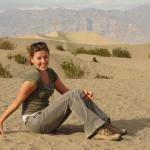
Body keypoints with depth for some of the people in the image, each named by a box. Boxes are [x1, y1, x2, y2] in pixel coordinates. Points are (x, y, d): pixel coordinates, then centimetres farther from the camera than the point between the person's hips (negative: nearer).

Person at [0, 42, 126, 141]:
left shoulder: (50, 73, 8)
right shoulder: (34, 78, -19)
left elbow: (66, 92, 8)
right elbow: (17, 102, -14)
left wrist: (84, 93, -9)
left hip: (45, 118, 8)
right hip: (34, 121, -8)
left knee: (80, 94, -4)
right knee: (73, 96, -23)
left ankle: (105, 125, -8)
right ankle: (96, 130, -25)